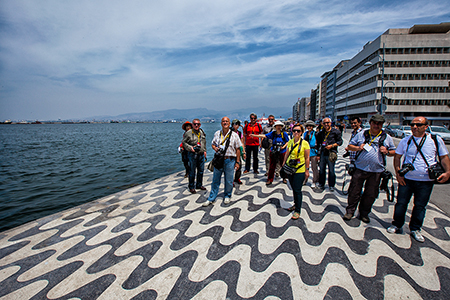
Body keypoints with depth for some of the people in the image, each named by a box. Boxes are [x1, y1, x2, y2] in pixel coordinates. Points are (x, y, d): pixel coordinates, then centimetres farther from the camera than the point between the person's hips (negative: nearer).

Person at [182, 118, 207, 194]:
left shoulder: (202, 132, 11)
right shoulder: (188, 133, -7)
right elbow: (184, 142, -3)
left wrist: (204, 150, 17)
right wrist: (190, 148, -16)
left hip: (201, 154, 6)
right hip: (193, 154, -6)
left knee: (201, 170, 12)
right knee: (192, 171, 0)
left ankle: (199, 185, 28)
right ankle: (191, 187, 12)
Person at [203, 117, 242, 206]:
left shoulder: (234, 135, 0)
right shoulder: (217, 134, 8)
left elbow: (238, 149, 0)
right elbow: (213, 144, 17)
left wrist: (237, 162, -3)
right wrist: (215, 148, -8)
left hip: (230, 160, -2)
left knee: (229, 181, 7)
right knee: (215, 180, 7)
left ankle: (227, 196, 29)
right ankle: (211, 199, 16)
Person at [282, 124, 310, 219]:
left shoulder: (304, 143, -10)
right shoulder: (290, 142, 3)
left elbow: (307, 158, -7)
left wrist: (307, 170, -7)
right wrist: (283, 165, 11)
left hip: (299, 170, -5)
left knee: (297, 190, -2)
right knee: (294, 188, 18)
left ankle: (297, 211, 11)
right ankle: (296, 204, 36)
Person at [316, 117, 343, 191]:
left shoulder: (336, 132, -1)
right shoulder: (321, 133, 12)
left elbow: (340, 141, -2)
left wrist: (332, 145, -15)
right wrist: (318, 154, 14)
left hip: (331, 154, -4)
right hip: (322, 153, 4)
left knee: (331, 171, 1)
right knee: (321, 170, 9)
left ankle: (331, 186, 16)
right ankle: (321, 185, 22)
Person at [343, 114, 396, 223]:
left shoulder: (387, 137, 8)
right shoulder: (362, 134, 6)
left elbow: (393, 152, 14)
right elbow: (350, 146, 9)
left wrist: (386, 152, -8)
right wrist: (358, 148, -11)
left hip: (376, 171, 1)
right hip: (360, 168, -1)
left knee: (371, 194, 9)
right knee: (354, 191, 2)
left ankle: (364, 213, 26)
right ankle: (350, 211, 17)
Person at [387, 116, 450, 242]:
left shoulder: (436, 140, -1)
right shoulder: (405, 141, 1)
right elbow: (397, 157, 7)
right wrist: (398, 173, -3)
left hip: (426, 181, 0)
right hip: (406, 179, 0)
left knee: (420, 206, 10)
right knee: (401, 203, 5)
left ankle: (415, 229, 26)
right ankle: (397, 225, 22)